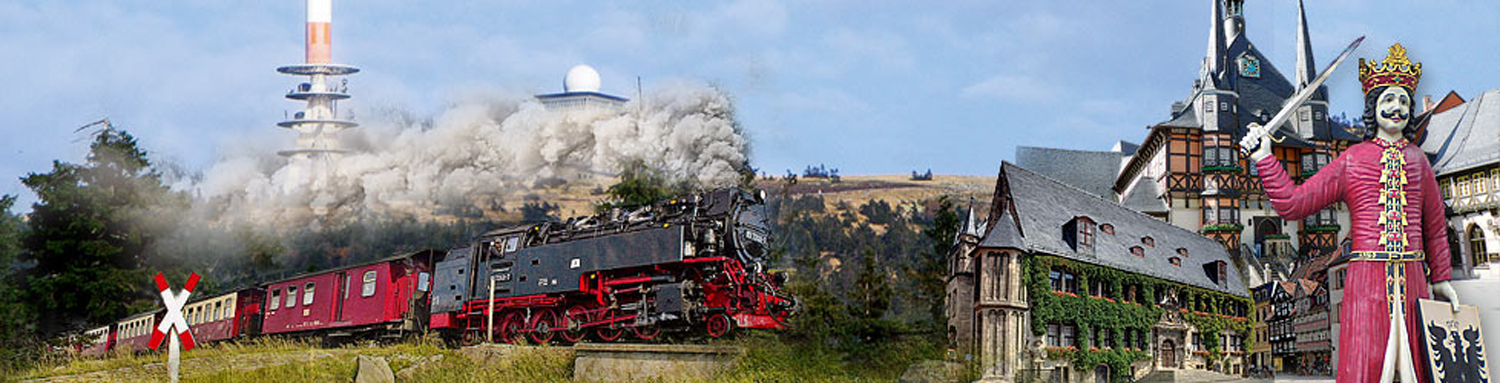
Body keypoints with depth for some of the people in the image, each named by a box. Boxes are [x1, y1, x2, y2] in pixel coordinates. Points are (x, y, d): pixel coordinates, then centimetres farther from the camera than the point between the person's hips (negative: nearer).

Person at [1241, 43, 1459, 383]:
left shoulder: (1417, 160, 14)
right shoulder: (1351, 160, 6)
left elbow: (1435, 227, 22)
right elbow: (1292, 204, 1)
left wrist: (1441, 279, 18)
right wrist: (1264, 158, -5)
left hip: (1412, 279, 3)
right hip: (1367, 278, -3)